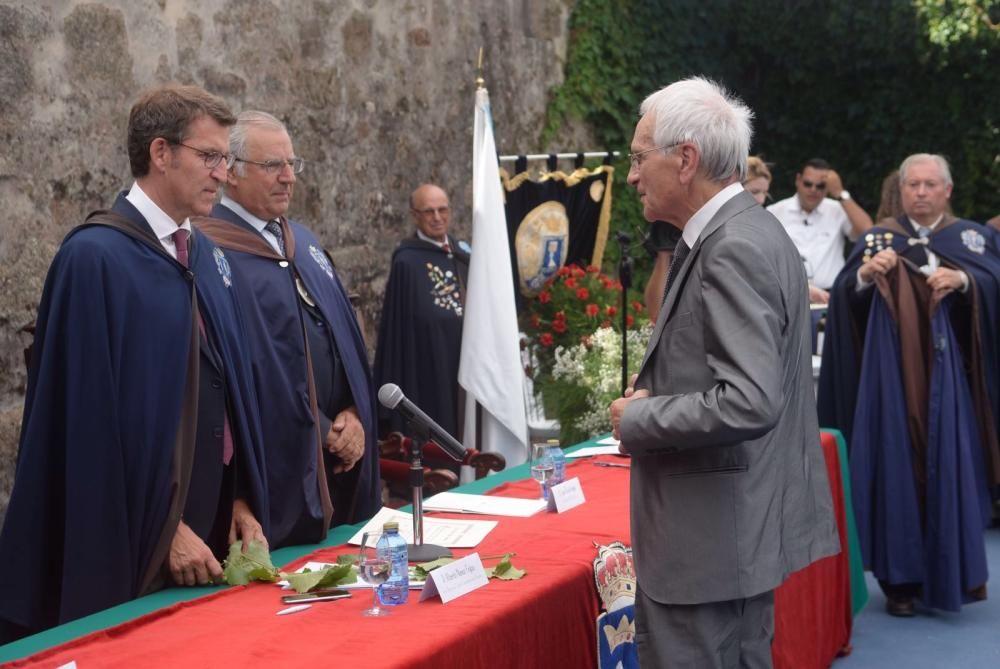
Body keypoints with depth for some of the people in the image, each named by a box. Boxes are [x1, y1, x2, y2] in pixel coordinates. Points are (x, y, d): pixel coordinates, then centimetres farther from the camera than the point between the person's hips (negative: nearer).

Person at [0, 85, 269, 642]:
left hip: (214, 521, 7)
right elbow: (93, 412, -17)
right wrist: (164, 527, -16)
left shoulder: (209, 256, 9)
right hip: (141, 537, -7)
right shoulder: (96, 257, -14)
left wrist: (242, 501, 6)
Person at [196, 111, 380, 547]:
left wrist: (354, 415, -2)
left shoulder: (304, 243, 14)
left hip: (340, 459, 8)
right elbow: (241, 359, -17)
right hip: (275, 468, -8)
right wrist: (323, 432, -12)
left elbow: (343, 332, 15)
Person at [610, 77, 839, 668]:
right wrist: (657, 390, 6)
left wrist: (637, 419, -16)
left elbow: (749, 403, -30)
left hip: (712, 538, -10)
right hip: (738, 528, 10)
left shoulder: (736, 250, -21)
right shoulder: (741, 231, 10)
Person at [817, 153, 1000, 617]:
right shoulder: (878, 238, 8)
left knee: (951, 466, -1)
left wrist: (963, 279, -25)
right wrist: (864, 274, -22)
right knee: (897, 467, 0)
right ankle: (901, 578, 7)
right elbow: (843, 295, -2)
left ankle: (957, 573, 13)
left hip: (947, 372, 0)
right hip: (893, 370, 0)